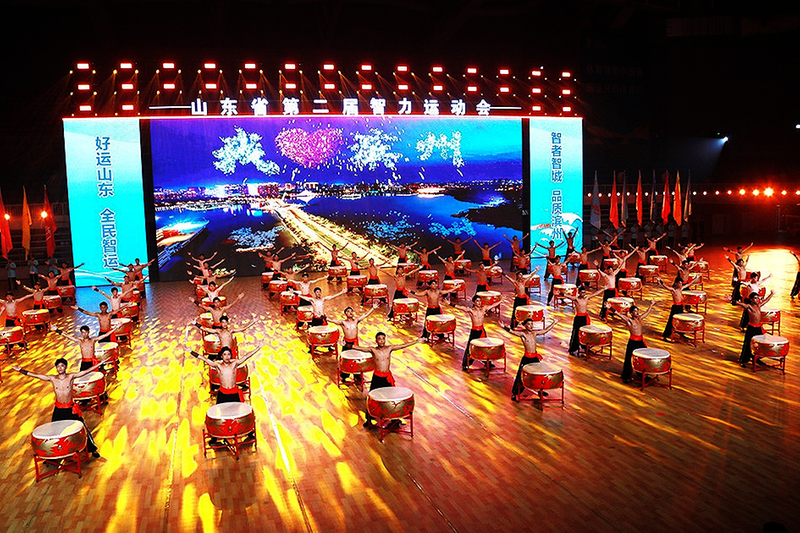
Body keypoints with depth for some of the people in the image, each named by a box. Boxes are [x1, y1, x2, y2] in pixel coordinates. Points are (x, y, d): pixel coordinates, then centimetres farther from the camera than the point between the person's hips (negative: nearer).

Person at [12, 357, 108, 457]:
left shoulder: (71, 377, -8)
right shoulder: (52, 378, -3)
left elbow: (86, 371, -16)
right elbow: (35, 375, -6)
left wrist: (100, 363, -25)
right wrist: (21, 370, -13)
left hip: (71, 409, -1)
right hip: (58, 410, 1)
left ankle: (92, 449, 21)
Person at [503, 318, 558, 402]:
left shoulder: (535, 332, 6)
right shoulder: (522, 334, -10)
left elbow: (545, 330, 19)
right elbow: (513, 332, -27)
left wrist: (553, 323, 25)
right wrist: (504, 327, -45)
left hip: (535, 357, 5)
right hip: (526, 358, -5)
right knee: (521, 376, -3)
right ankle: (515, 393, 7)